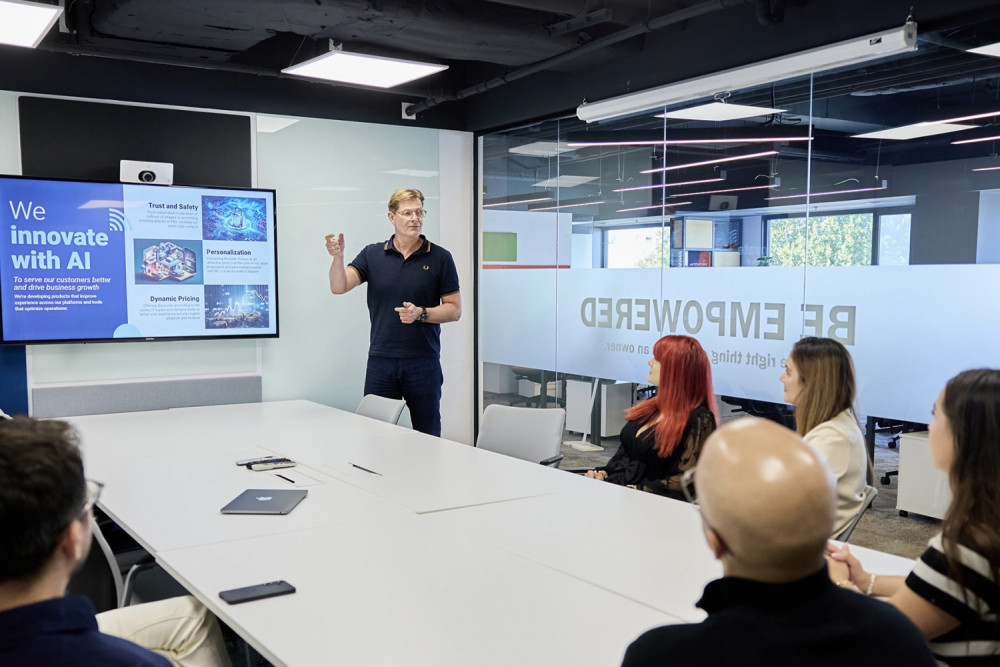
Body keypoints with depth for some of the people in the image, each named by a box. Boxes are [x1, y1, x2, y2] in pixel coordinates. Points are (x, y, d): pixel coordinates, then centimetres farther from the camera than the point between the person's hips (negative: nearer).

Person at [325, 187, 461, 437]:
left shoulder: (440, 258, 0)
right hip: (380, 362, 1)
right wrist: (337, 256, -27)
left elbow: (454, 310, 1)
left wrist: (421, 314, -16)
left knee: (427, 436, 6)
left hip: (423, 362, -1)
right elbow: (338, 286, -9)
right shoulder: (372, 254, 4)